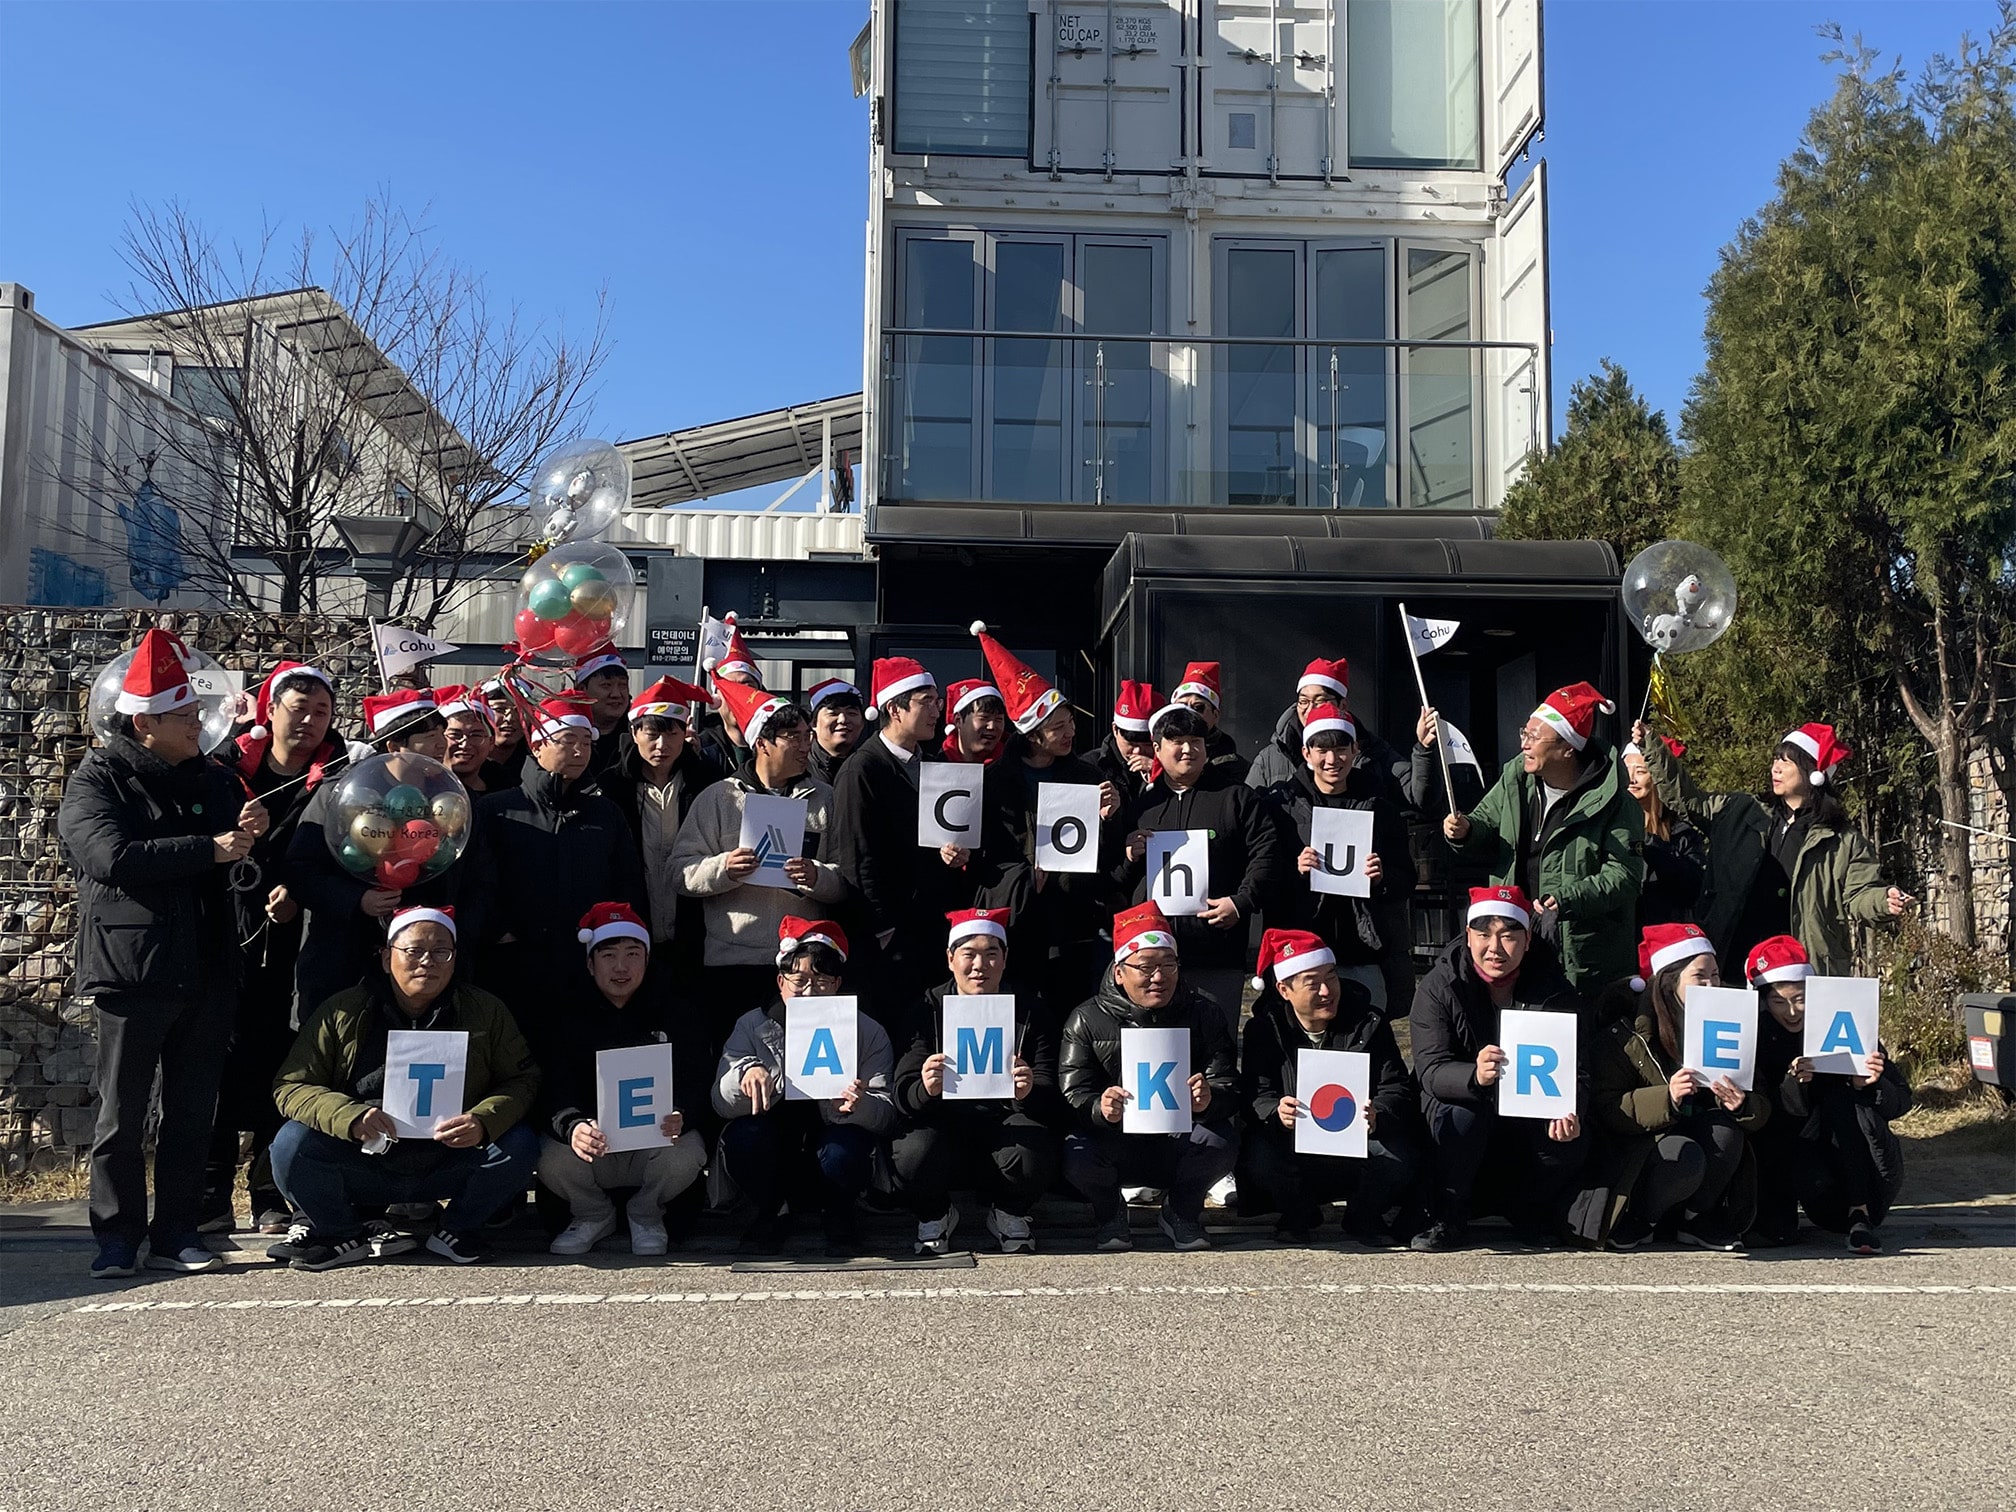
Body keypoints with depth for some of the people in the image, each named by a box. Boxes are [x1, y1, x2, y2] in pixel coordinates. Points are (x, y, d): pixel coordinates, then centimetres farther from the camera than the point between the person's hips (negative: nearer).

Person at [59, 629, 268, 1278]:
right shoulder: (96, 781, -3)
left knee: (193, 1114, 8)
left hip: (207, 973, 5)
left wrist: (253, 833, -2)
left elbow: (244, 862, 22)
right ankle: (117, 1238, 14)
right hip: (133, 973, -5)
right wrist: (211, 849, -19)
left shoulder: (215, 779, 13)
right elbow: (114, 858, -21)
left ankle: (176, 1234, 17)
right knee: (123, 1114, 3)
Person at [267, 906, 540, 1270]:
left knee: (519, 1145, -24)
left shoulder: (486, 1012, 2)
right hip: (364, 1168, 0)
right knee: (292, 1144, -25)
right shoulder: (341, 1014, -2)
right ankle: (344, 1234, 2)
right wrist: (349, 1117, -25)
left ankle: (457, 1229, 3)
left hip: (448, 1167, 1)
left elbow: (522, 1079, -1)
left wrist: (484, 1121, -23)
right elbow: (290, 1085, -5)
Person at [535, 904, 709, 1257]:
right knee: (553, 1162, -31)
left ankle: (646, 1215, 3)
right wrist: (572, 1127, -36)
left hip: (657, 1140, 0)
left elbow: (696, 1083, -7)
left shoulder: (672, 1012, 3)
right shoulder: (569, 1018, 2)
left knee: (685, 1154, -33)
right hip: (594, 1145, 0)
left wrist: (679, 1117, -33)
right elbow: (554, 1094, -11)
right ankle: (594, 1215, 6)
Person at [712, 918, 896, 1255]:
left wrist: (858, 1106, -37)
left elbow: (886, 1115, -14)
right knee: (743, 1136, -29)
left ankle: (841, 1214, 2)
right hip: (775, 1170, 1)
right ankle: (772, 1212, 2)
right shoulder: (753, 1026, -2)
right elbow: (721, 1104, -12)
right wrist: (745, 1071, -35)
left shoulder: (868, 1033, -5)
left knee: (844, 1149, -34)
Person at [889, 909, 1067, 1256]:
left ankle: (1010, 1214, 4)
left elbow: (1052, 1100, -5)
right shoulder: (928, 1010, 0)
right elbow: (903, 1097, -10)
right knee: (912, 1156, -33)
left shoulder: (1030, 1011, 1)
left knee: (1033, 1156, -33)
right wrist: (926, 1090, -35)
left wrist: (1029, 1093, -31)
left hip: (1006, 1122, 0)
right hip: (944, 1121, 0)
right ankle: (934, 1215, 5)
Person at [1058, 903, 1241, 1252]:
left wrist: (1208, 1100, -32)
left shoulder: (1202, 1014, 2)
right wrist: (1100, 1108, -36)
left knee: (1223, 1140, -30)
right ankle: (1109, 1213, 5)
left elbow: (1229, 1089, -7)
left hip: (1178, 1142, 1)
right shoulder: (1087, 1020, -3)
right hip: (1115, 1148, -1)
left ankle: (1181, 1211, 4)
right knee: (1077, 1154, -33)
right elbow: (1072, 1096, -12)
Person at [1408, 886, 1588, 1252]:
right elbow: (1430, 1070, -24)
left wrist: (1568, 1112, -37)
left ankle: (1528, 1211, 5)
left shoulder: (1553, 991, -8)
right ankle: (1447, 1219, -13)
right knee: (1462, 1115, -36)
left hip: (1530, 1118, 2)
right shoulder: (1438, 987, -14)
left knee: (1572, 1144, -27)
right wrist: (1475, 1076, -49)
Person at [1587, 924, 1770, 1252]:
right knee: (1685, 1158, -35)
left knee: (1725, 1128, -26)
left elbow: (1763, 1111, -1)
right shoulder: (1624, 1036, -10)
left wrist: (1741, 1106, -25)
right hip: (1642, 1149, -4)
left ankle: (1696, 1221, -7)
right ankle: (1636, 1219, -5)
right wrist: (1666, 1098, -33)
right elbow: (1606, 1110, -19)